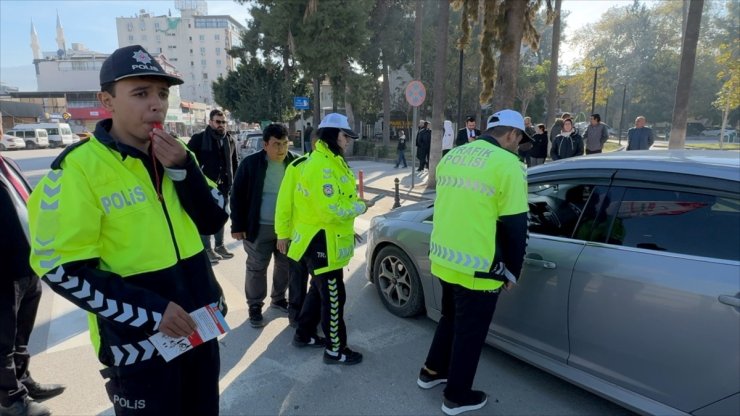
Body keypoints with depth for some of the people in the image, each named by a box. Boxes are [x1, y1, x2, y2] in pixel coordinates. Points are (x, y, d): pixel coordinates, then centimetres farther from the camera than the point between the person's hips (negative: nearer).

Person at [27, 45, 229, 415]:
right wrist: (150, 311, -21)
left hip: (199, 326, 6)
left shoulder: (175, 155, 4)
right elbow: (61, 269, -15)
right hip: (139, 343, -6)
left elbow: (214, 222, -1)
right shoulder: (80, 168, -14)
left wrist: (183, 169, -16)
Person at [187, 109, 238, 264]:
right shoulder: (199, 139, -7)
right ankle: (207, 249, 13)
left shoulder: (229, 140, 9)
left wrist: (234, 182, 10)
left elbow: (234, 163, 17)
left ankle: (219, 246, 27)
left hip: (223, 186, 5)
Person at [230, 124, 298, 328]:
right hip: (259, 228, -3)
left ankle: (279, 298, 36)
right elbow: (238, 196, -5)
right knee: (256, 268, 7)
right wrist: (237, 226, -7)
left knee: (286, 266, 15)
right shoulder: (250, 163, -10)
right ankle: (255, 306, 25)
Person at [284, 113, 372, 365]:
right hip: (322, 241, -11)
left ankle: (304, 335, 39)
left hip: (323, 239, 11)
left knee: (319, 289, 23)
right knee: (333, 297, 2)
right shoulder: (322, 166, -23)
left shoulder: (327, 160, 12)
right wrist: (360, 207, -14)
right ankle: (335, 350, 17)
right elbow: (332, 209, -29)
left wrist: (350, 216, 14)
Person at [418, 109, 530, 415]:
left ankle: (432, 372, 41)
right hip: (476, 268, -7)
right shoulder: (507, 164, -13)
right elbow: (514, 225, -12)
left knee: (450, 317, 27)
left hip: (443, 259, 7)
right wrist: (512, 270, 0)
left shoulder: (452, 156, 9)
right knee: (470, 332, 11)